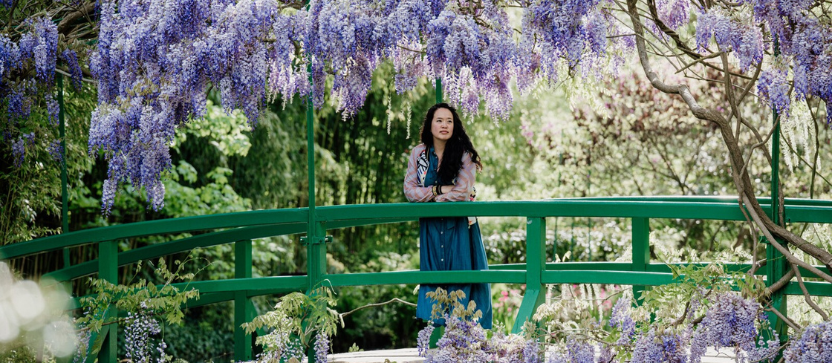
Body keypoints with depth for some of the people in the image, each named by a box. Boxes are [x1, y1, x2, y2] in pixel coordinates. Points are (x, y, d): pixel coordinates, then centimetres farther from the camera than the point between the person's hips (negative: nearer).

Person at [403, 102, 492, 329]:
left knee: (460, 280, -3)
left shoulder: (463, 154, -7)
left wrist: (428, 194, -8)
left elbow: (462, 192, -14)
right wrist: (440, 189, -14)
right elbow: (409, 191, -3)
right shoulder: (419, 153, 2)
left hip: (459, 227, -3)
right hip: (431, 228, 3)